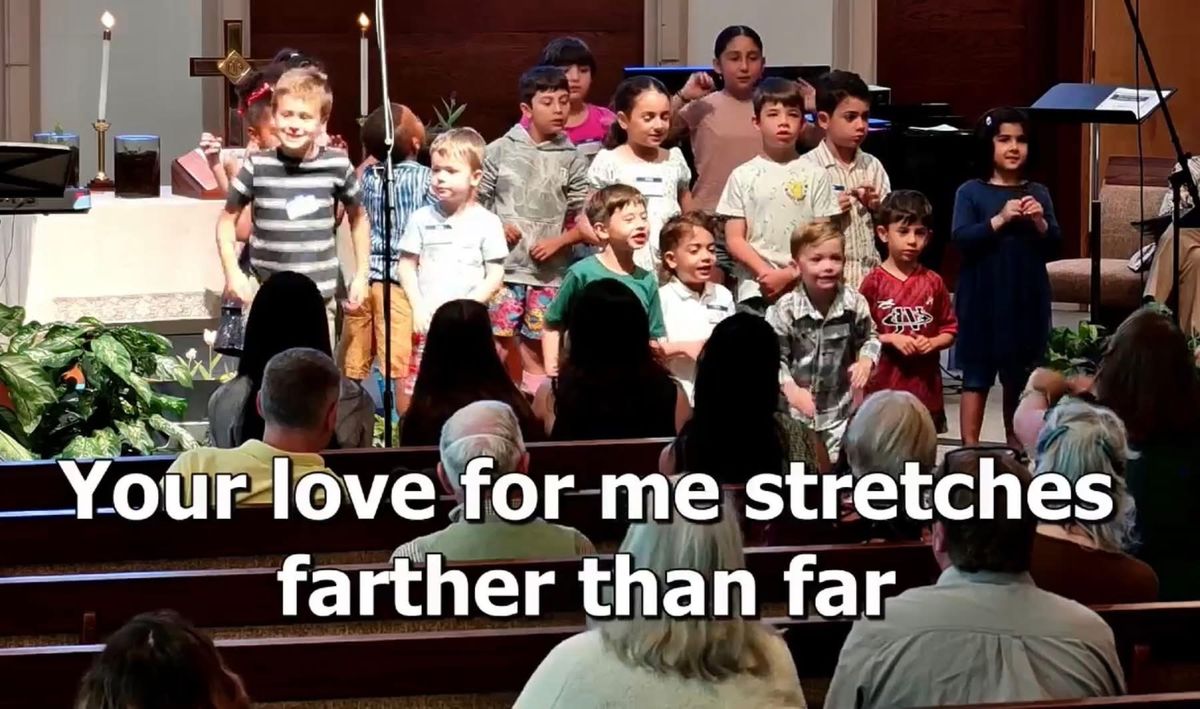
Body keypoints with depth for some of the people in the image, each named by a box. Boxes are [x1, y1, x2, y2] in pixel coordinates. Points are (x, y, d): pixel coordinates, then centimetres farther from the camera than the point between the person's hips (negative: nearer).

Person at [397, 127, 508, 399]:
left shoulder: (487, 222, -2)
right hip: (428, 321, 2)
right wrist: (418, 306, -5)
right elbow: (407, 266, 8)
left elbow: (495, 276, -1)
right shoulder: (421, 218, 4)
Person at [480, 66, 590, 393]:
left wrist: (558, 242, -10)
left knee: (537, 354, 7)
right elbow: (474, 200, 8)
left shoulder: (572, 160, 2)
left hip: (549, 274, 1)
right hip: (503, 267, -1)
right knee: (497, 349, -3)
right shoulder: (500, 150, 2)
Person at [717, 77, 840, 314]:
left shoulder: (815, 176, 5)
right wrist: (766, 274, -11)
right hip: (755, 291, 0)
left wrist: (790, 275, -9)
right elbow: (734, 239, 4)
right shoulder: (743, 176, 6)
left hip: (804, 289, 0)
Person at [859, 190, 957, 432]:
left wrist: (932, 343, -9)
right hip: (883, 387, -3)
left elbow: (949, 330, 10)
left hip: (925, 387, 3)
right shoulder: (875, 282, -3)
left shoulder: (933, 283, 5)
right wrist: (891, 339, -14)